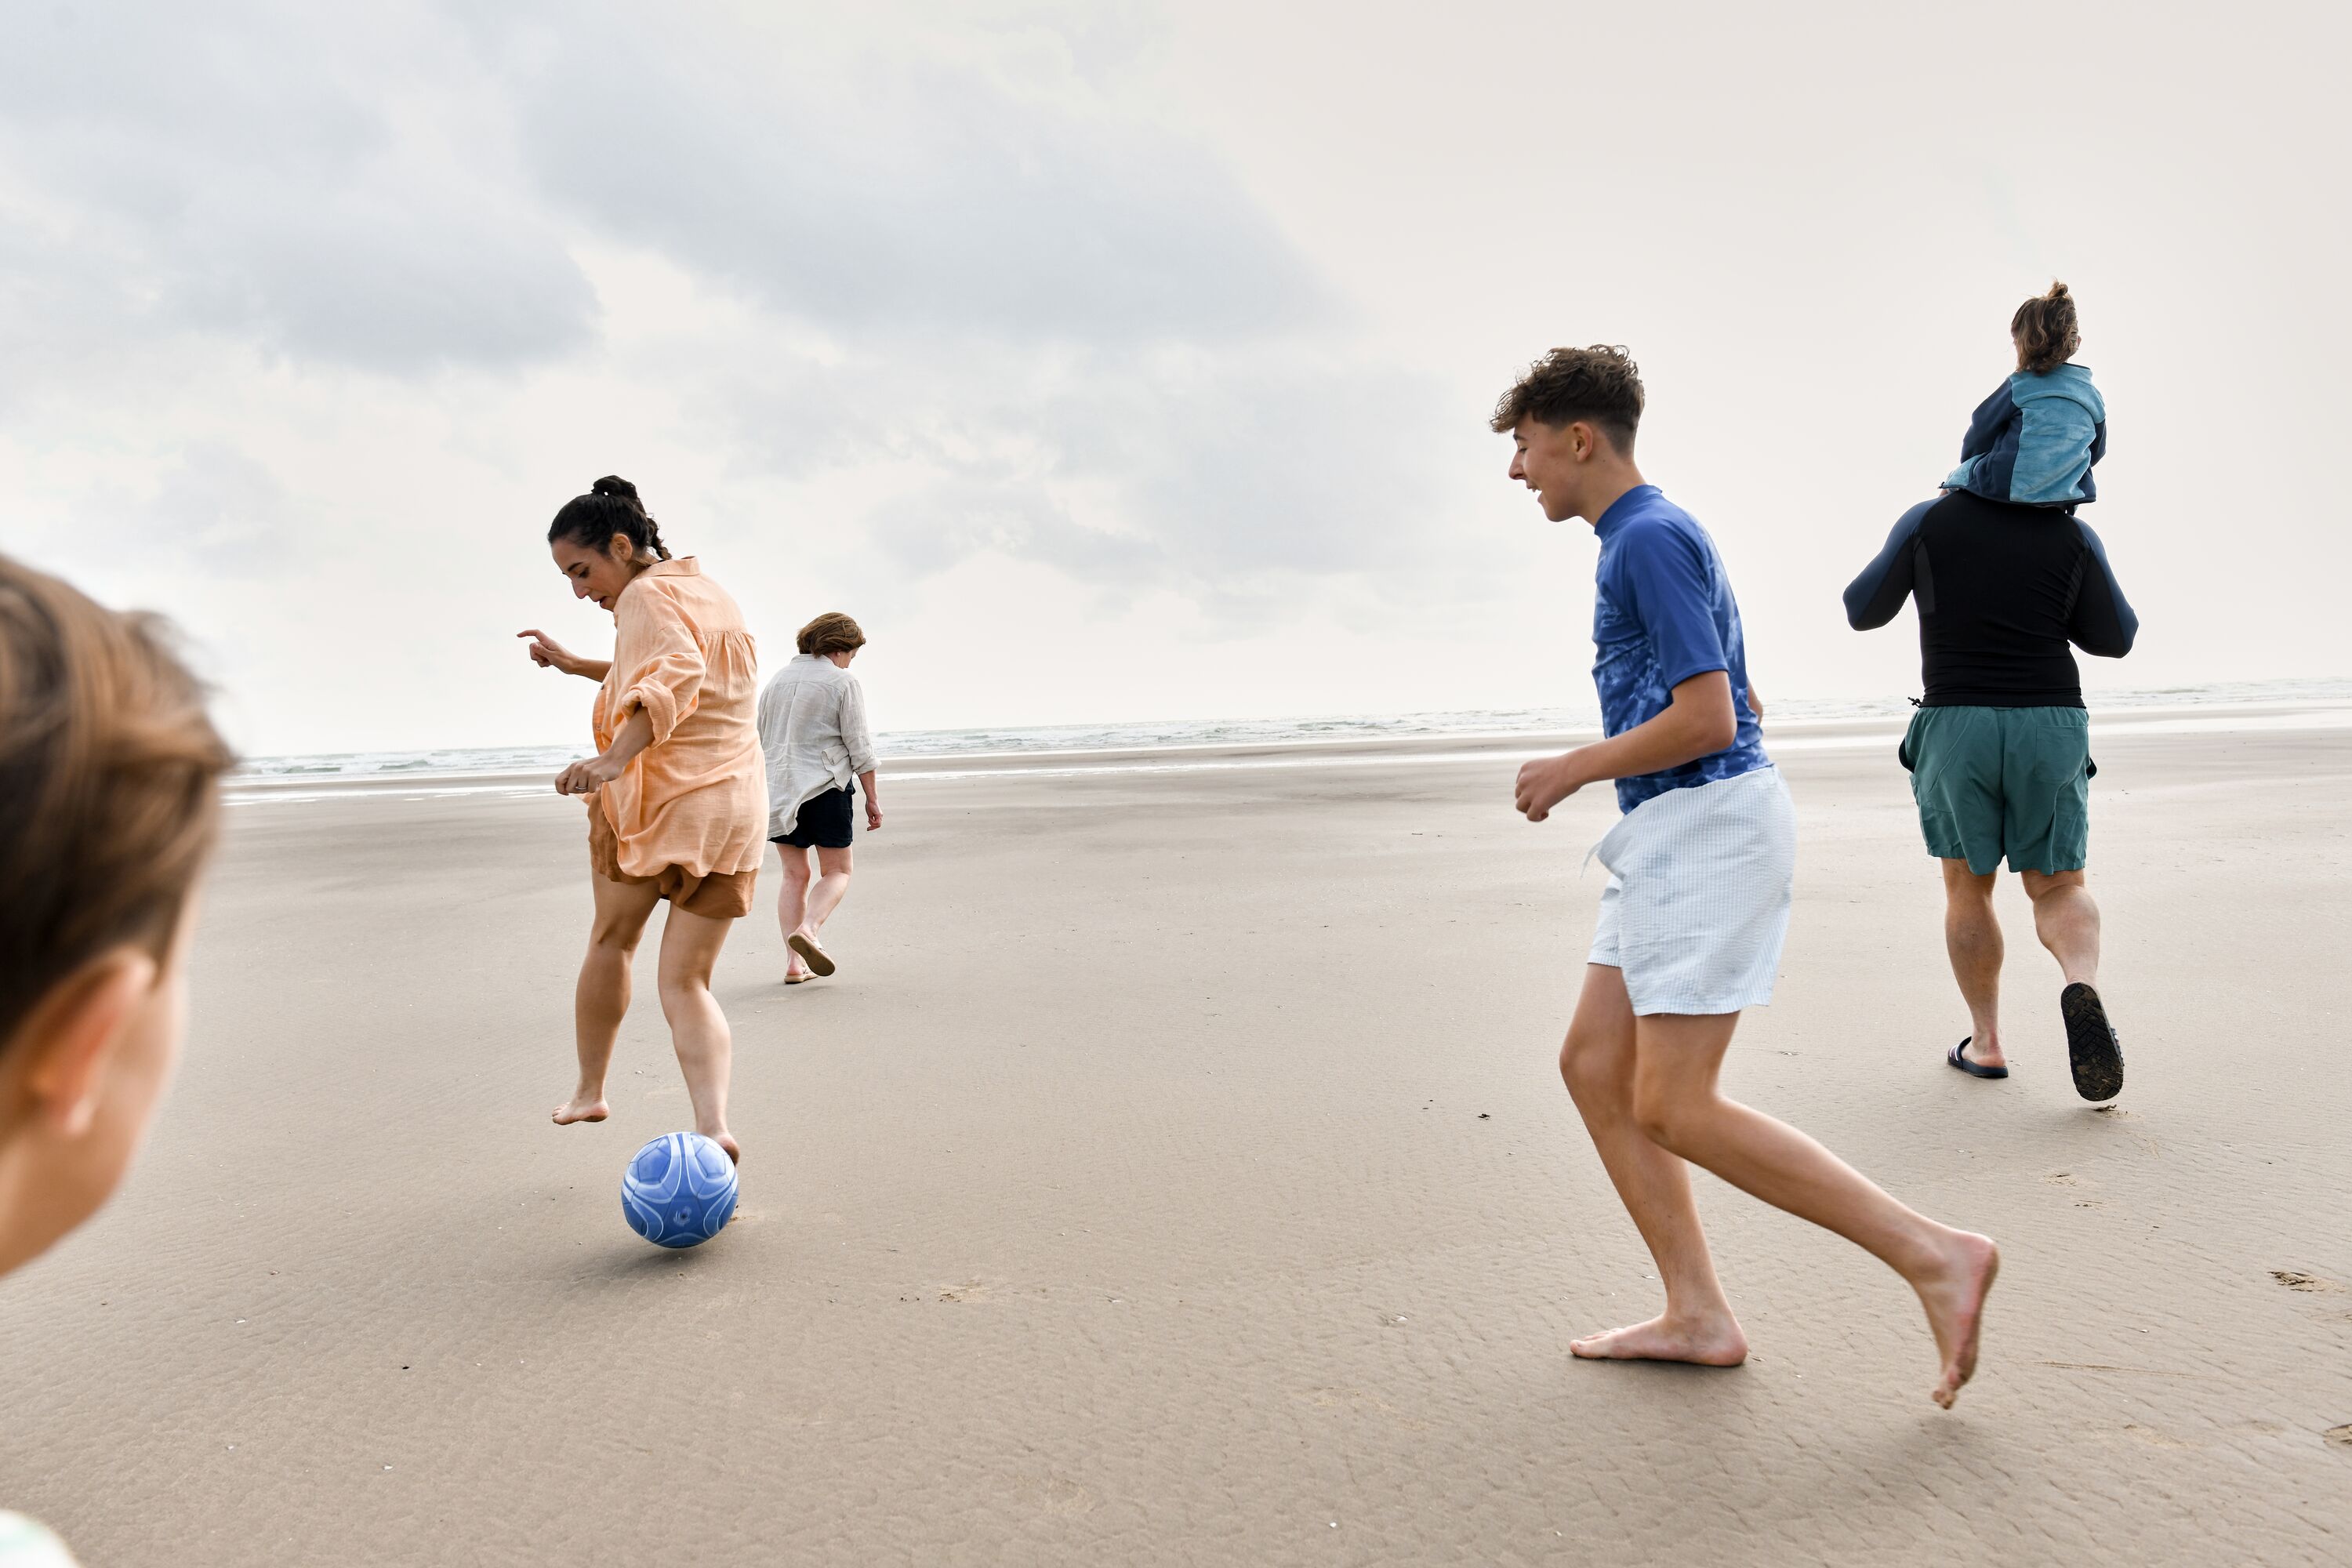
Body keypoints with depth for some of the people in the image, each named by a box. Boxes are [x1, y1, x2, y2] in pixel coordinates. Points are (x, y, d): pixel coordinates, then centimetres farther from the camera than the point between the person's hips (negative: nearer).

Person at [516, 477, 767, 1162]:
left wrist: (611, 760, -42)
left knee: (611, 942, 19)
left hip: (654, 797, -7)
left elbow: (673, 679, -30)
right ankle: (714, 1125, -14)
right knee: (687, 982, 5)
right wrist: (576, 665, 32)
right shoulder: (707, 589, 17)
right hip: (734, 805, 7)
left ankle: (588, 1092, 34)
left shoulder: (647, 596, -10)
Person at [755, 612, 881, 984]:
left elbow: (760, 737, 17)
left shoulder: (778, 680, 13)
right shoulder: (844, 683, -5)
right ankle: (808, 929, -18)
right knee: (837, 871, 7)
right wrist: (872, 798, -1)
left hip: (780, 789, 5)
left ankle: (794, 962, 4)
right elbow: (859, 747, -8)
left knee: (795, 874, 11)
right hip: (826, 787, -5)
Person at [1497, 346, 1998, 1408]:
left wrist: (1575, 770, -8)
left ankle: (1936, 1255, -3)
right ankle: (1697, 1316, 12)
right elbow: (1738, 704, 25)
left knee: (1674, 1109, -10)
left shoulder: (1650, 537, -12)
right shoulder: (1646, 538, 20)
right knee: (1593, 1065, 8)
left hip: (1708, 827, -11)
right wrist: (1603, 769, 21)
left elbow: (1709, 720, -19)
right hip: (1669, 838, 11)